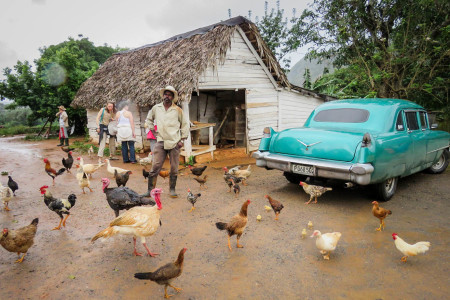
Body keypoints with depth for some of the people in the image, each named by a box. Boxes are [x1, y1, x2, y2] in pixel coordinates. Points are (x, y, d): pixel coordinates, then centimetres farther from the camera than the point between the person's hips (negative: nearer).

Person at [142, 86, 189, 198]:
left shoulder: (177, 110, 2)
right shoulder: (156, 108, 8)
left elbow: (185, 125, 8)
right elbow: (148, 119, 26)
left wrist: (182, 139, 1)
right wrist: (152, 130, 13)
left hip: (174, 142, -1)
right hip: (160, 142, 1)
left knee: (174, 168, 5)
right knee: (155, 167, -3)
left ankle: (172, 189, 19)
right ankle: (150, 190, 7)